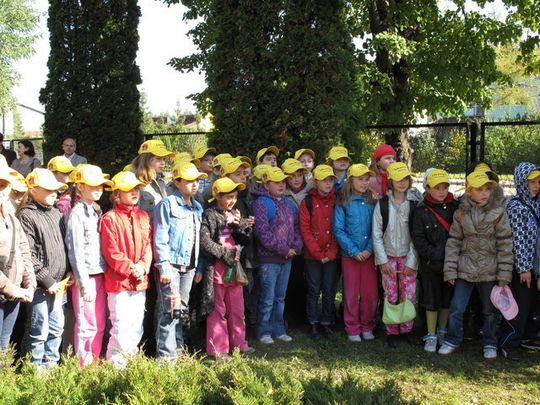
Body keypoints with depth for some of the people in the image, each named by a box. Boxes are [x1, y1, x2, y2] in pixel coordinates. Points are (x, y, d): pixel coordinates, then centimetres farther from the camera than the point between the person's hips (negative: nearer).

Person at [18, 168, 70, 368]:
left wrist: (67, 273, 7)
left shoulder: (56, 213, 14)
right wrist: (46, 281, -14)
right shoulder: (27, 215, -8)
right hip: (41, 287, -7)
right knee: (40, 331, 0)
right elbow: (28, 255, -14)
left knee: (56, 328, 15)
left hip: (59, 284, 7)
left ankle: (51, 364, 28)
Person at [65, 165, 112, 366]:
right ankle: (84, 365, 11)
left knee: (99, 324, 13)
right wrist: (84, 284, -14)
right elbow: (76, 252, -13)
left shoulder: (98, 211, 11)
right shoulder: (77, 213, -10)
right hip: (86, 276, -7)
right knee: (87, 325, 0)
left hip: (101, 274, 7)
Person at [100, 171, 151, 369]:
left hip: (140, 281, 6)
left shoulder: (143, 217, 12)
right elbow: (111, 252, -12)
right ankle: (114, 366, 6)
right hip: (118, 281, -6)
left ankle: (130, 362, 25)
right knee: (121, 327, -6)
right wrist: (130, 269, -14)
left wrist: (143, 267, -8)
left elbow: (148, 245, 8)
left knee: (136, 328, 13)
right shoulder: (109, 218, -7)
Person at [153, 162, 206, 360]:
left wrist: (198, 267, 12)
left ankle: (177, 348, 24)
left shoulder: (197, 207, 14)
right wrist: (164, 267, -17)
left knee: (182, 310, 13)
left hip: (189, 267, 7)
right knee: (170, 310, -8)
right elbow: (160, 239, -11)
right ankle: (166, 354, -1)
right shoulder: (167, 204, -7)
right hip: (171, 266, -7)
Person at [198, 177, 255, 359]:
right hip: (217, 267, -7)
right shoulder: (209, 215, -9)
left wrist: (241, 227, -7)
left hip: (234, 267, 7)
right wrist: (226, 254, -16)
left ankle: (238, 342, 26)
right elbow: (205, 242, -16)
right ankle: (218, 349, 9)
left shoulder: (235, 215, 12)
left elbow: (243, 241, 12)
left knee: (237, 309, 14)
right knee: (218, 310, 2)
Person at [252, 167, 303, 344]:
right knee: (268, 298, -2)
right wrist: (283, 249, -15)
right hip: (269, 258, -7)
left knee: (280, 296, 15)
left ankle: (279, 329, 23)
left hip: (287, 258, 7)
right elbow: (262, 231, -18)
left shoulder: (289, 204, 14)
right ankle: (264, 331, 9)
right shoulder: (261, 203, -9)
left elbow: (296, 227, 17)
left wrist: (296, 246, -2)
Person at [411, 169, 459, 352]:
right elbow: (418, 239, -9)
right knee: (432, 300, 6)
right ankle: (431, 335, 18)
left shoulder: (455, 207, -1)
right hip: (431, 264, -2)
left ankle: (442, 331, 31)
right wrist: (435, 255, -15)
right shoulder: (421, 210, -7)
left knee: (447, 298, 14)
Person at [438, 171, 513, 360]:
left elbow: (505, 244, -6)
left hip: (489, 271, -1)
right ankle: (452, 340, 22)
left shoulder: (498, 212, -8)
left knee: (489, 310, 13)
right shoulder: (461, 213, -2)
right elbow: (453, 242, 1)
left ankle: (490, 344, 30)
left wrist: (504, 274, -7)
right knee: (456, 308, 4)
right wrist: (450, 270, -2)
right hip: (465, 269, 1)